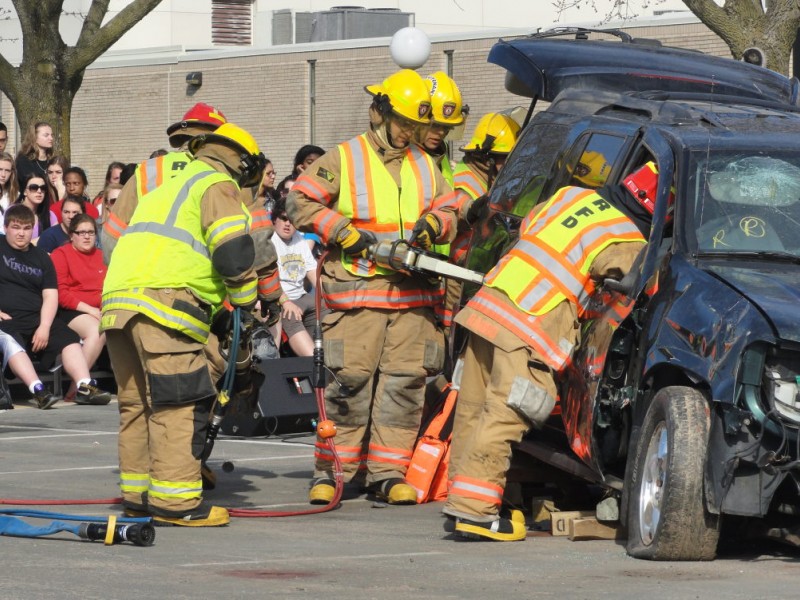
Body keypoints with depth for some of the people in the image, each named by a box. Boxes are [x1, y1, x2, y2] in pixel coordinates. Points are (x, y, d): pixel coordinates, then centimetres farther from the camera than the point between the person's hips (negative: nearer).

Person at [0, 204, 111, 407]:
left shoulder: (41, 258, 19)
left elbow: (50, 296, 10)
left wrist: (44, 327, -8)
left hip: (37, 317, 5)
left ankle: (84, 388, -31)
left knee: (69, 339, -17)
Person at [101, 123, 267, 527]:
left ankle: (137, 494, 19)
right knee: (182, 400, -9)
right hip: (164, 298, -9)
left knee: (138, 401, 15)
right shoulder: (217, 184, 6)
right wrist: (246, 303, 7)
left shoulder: (168, 188, 34)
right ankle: (176, 500, -13)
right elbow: (233, 251, -7)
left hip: (117, 297, 9)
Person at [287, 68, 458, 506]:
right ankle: (330, 470, 1)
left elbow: (449, 211, 22)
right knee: (350, 380, -7)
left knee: (405, 382, 0)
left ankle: (388, 473, 4)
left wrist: (433, 224, -2)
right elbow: (300, 201, -5)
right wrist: (343, 232, -13)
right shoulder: (343, 160, 3)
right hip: (356, 292, -5)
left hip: (413, 294, 5)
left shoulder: (424, 166, 19)